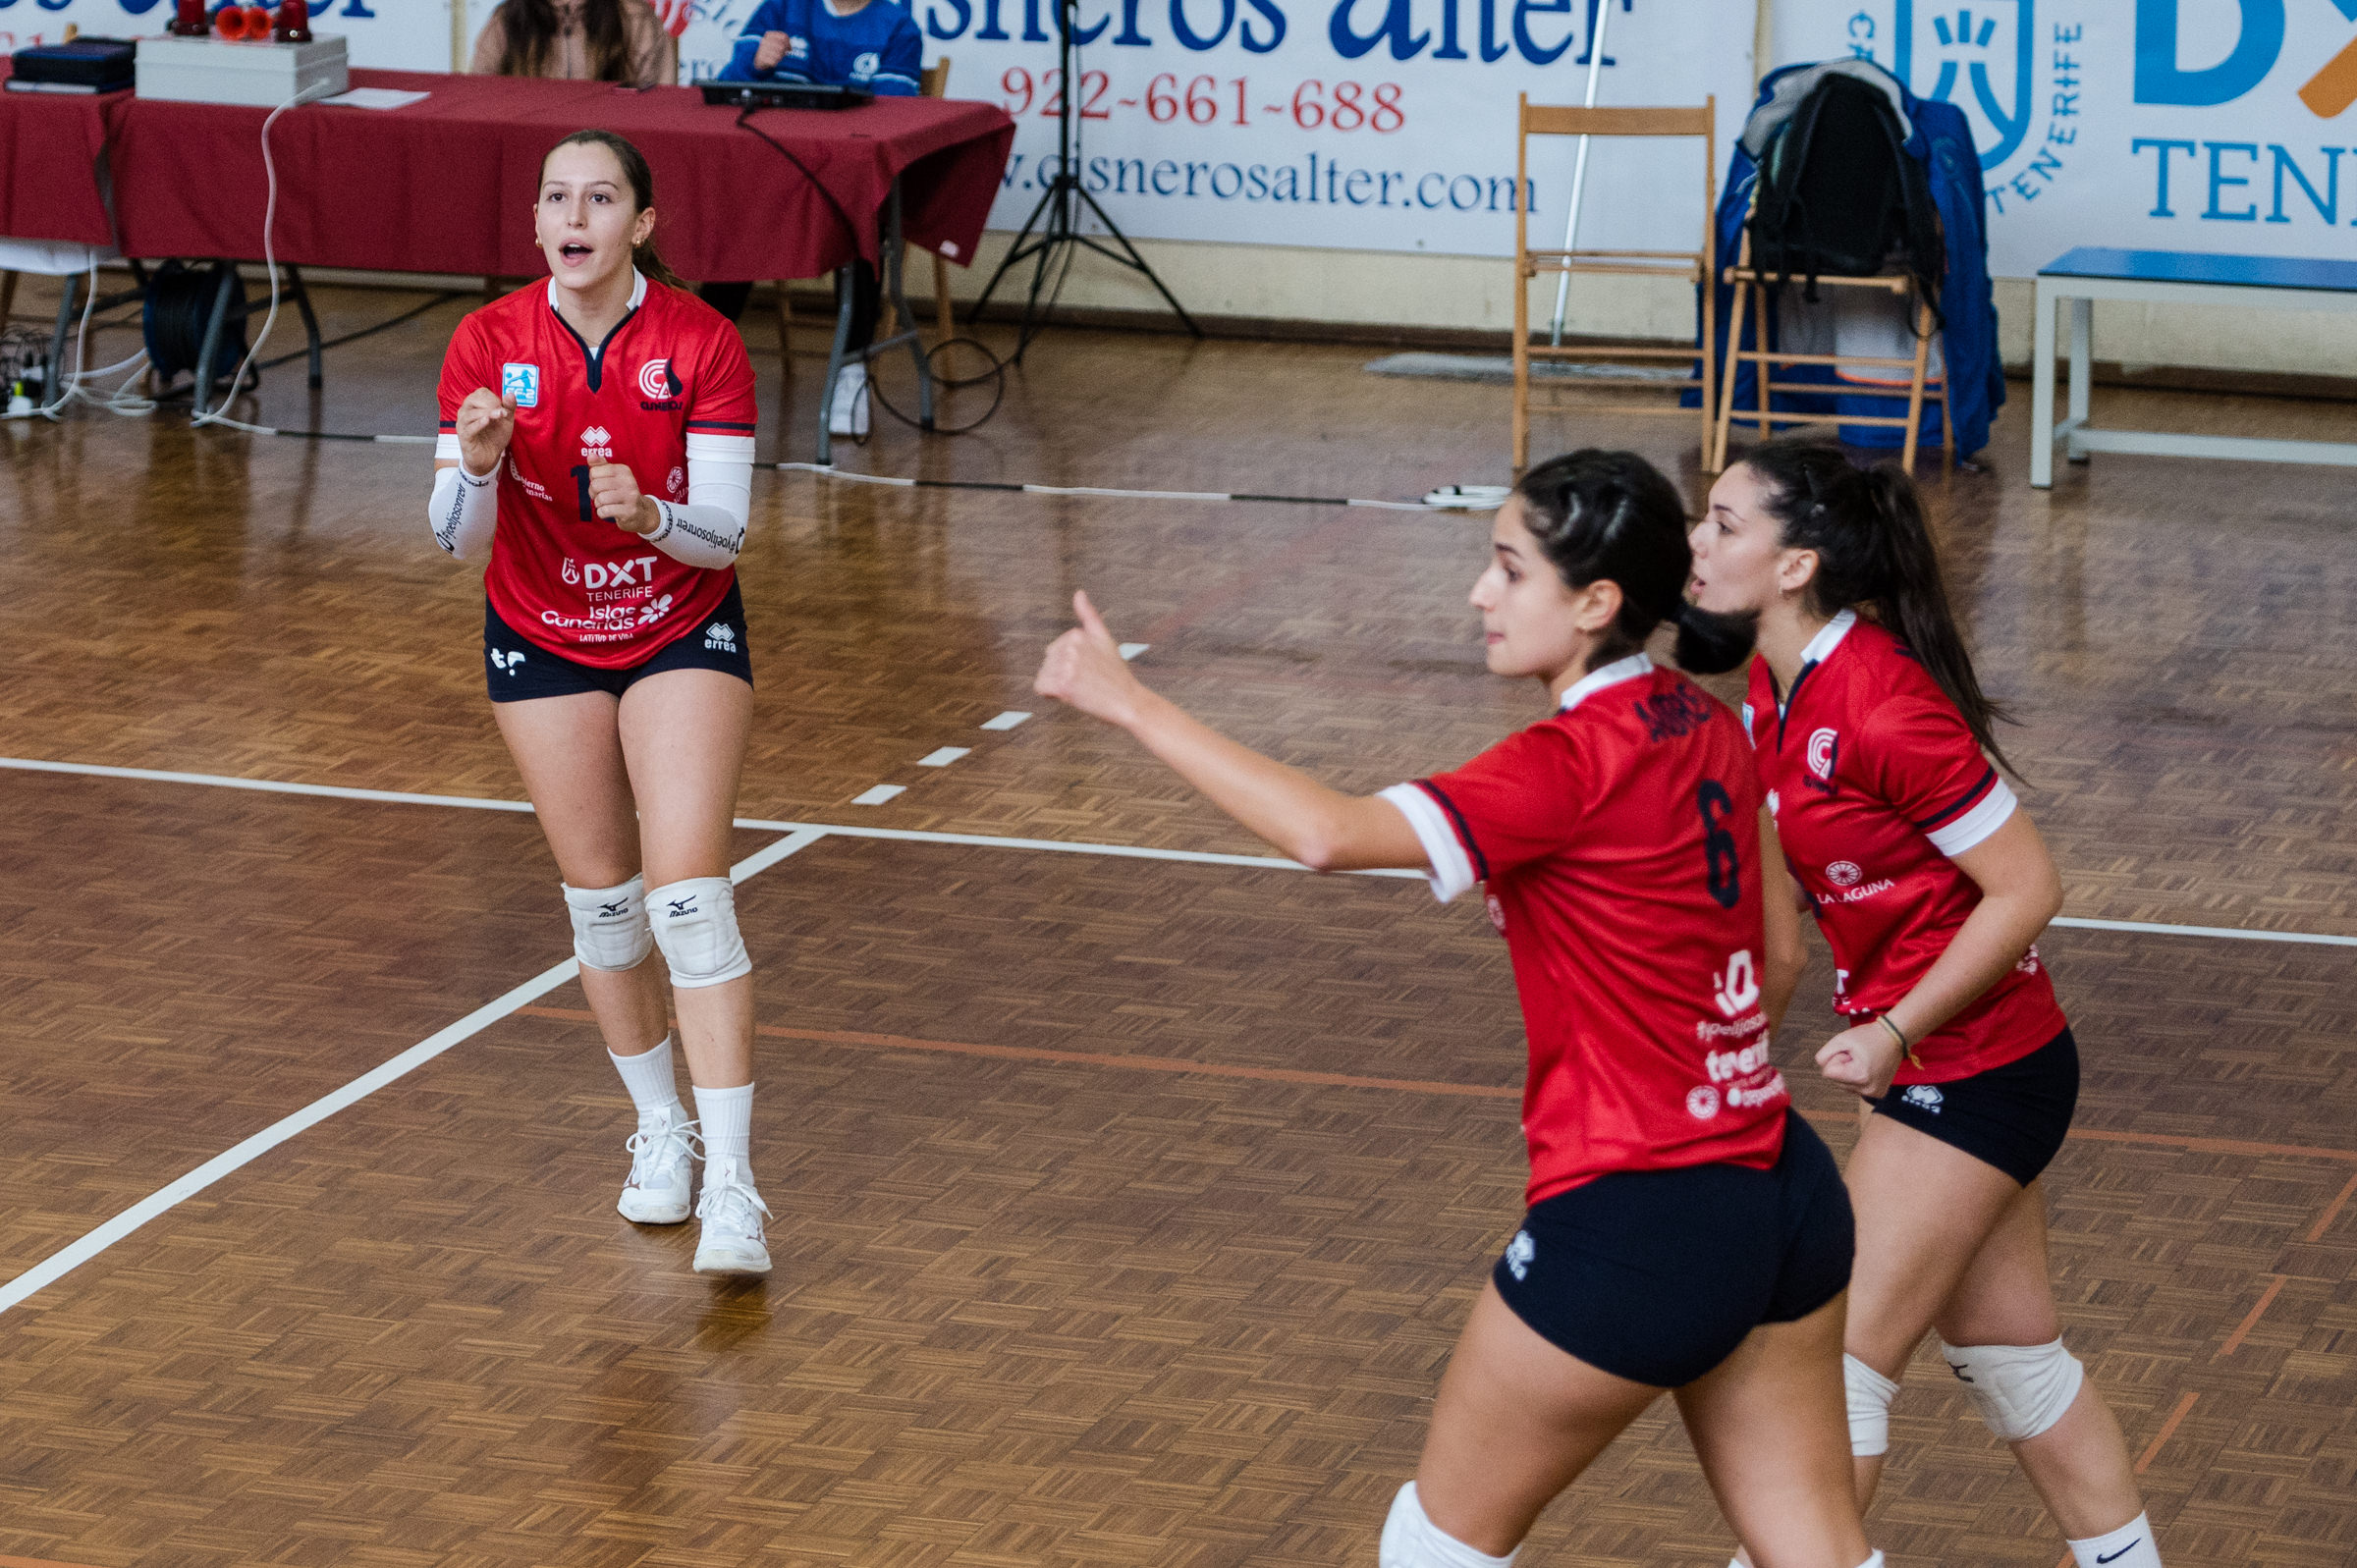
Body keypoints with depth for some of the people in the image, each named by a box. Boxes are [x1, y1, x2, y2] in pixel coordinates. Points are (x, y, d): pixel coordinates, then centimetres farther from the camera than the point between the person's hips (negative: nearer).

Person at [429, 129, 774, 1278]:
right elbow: (457, 539, -14)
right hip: (541, 643, 2)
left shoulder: (702, 344, -17)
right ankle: (660, 1128, 29)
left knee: (687, 895, -15)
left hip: (683, 633, -2)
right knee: (600, 894, 7)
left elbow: (723, 534, -17)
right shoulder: (489, 344, -13)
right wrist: (476, 463, -35)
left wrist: (649, 514, -37)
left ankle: (731, 1186, -17)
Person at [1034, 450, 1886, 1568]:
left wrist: (1132, 704, -26)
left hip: (1630, 1226, -8)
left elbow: (1328, 833, -30)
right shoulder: (1704, 731, 5)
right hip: (1783, 1195, 8)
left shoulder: (1575, 764, -19)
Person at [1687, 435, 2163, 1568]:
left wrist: (1897, 1031, -21)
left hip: (1968, 1070, -9)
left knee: (1841, 1371, -2)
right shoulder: (1781, 686, 1)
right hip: (1958, 1067, 9)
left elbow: (2028, 889, -22)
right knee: (2008, 1353, 20)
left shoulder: (1881, 707, -26)